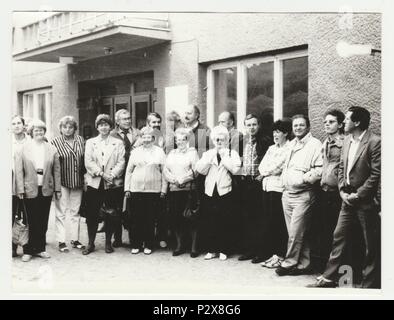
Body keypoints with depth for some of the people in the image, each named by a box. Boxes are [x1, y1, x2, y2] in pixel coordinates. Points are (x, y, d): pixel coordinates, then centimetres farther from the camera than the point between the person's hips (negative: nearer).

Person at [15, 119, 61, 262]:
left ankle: (40, 248, 20)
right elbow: (19, 169, -2)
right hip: (30, 190, -2)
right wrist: (20, 189, -8)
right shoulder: (24, 148, 0)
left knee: (43, 222, 8)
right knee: (31, 222, 0)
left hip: (46, 190, 2)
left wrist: (57, 189, 3)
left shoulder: (52, 149, 6)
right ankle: (28, 250, 11)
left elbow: (56, 170, 7)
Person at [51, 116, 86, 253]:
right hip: (62, 182, -4)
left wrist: (85, 177, 7)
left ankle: (75, 239, 21)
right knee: (61, 212, 1)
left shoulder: (80, 140, 6)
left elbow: (84, 159, 11)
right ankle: (61, 241, 9)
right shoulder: (55, 142, -6)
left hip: (78, 182, 4)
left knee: (76, 211, 11)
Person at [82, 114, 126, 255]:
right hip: (94, 183, 1)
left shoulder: (118, 143, 9)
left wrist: (112, 175, -16)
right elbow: (88, 162, 0)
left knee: (111, 215, 3)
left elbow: (121, 163, -1)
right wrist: (102, 174, -13)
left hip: (113, 184, -1)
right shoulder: (90, 142, 12)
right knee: (92, 214, 2)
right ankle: (91, 244, 13)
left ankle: (108, 243, 16)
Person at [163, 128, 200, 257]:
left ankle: (194, 246, 0)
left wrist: (182, 180, -12)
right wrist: (173, 180, -7)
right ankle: (180, 245, 13)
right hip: (173, 189, 4)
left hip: (188, 189, -4)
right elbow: (165, 170, 10)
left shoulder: (192, 152, 6)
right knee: (176, 217, 3)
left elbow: (195, 170, -6)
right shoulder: (172, 153, 20)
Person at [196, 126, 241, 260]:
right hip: (210, 192, 2)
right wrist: (211, 156, -7)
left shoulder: (232, 153, 6)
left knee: (224, 223, 2)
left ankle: (223, 250, 12)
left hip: (225, 192, -2)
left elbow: (235, 169, -12)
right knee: (211, 223, 7)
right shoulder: (207, 154, 12)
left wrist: (223, 155, -9)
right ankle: (212, 250, 16)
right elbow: (200, 169, -3)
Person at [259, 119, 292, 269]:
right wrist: (272, 170, -5)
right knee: (269, 222, 9)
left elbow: (279, 167, -15)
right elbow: (262, 167, 12)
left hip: (279, 188, -8)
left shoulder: (290, 149, -7)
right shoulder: (271, 148, 18)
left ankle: (280, 256, 4)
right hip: (267, 187, 8)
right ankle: (274, 254, 16)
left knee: (279, 224, -4)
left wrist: (267, 170, -1)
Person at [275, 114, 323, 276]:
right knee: (298, 233, 10)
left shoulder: (315, 144, -6)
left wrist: (303, 179, -18)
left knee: (295, 233, -6)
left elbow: (319, 171, -14)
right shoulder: (291, 144, 18)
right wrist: (284, 179, 13)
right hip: (287, 194, 7)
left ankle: (289, 263, 6)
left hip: (303, 195, -7)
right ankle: (303, 264, 17)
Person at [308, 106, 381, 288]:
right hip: (348, 198, 7)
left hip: (365, 200, -7)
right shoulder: (347, 140, 9)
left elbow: (376, 174, -16)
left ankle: (369, 284, 16)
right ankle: (329, 278, 17)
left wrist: (357, 195, -15)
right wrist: (343, 191, 1)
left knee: (371, 245, 5)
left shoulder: (374, 142, -14)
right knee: (338, 237, 9)